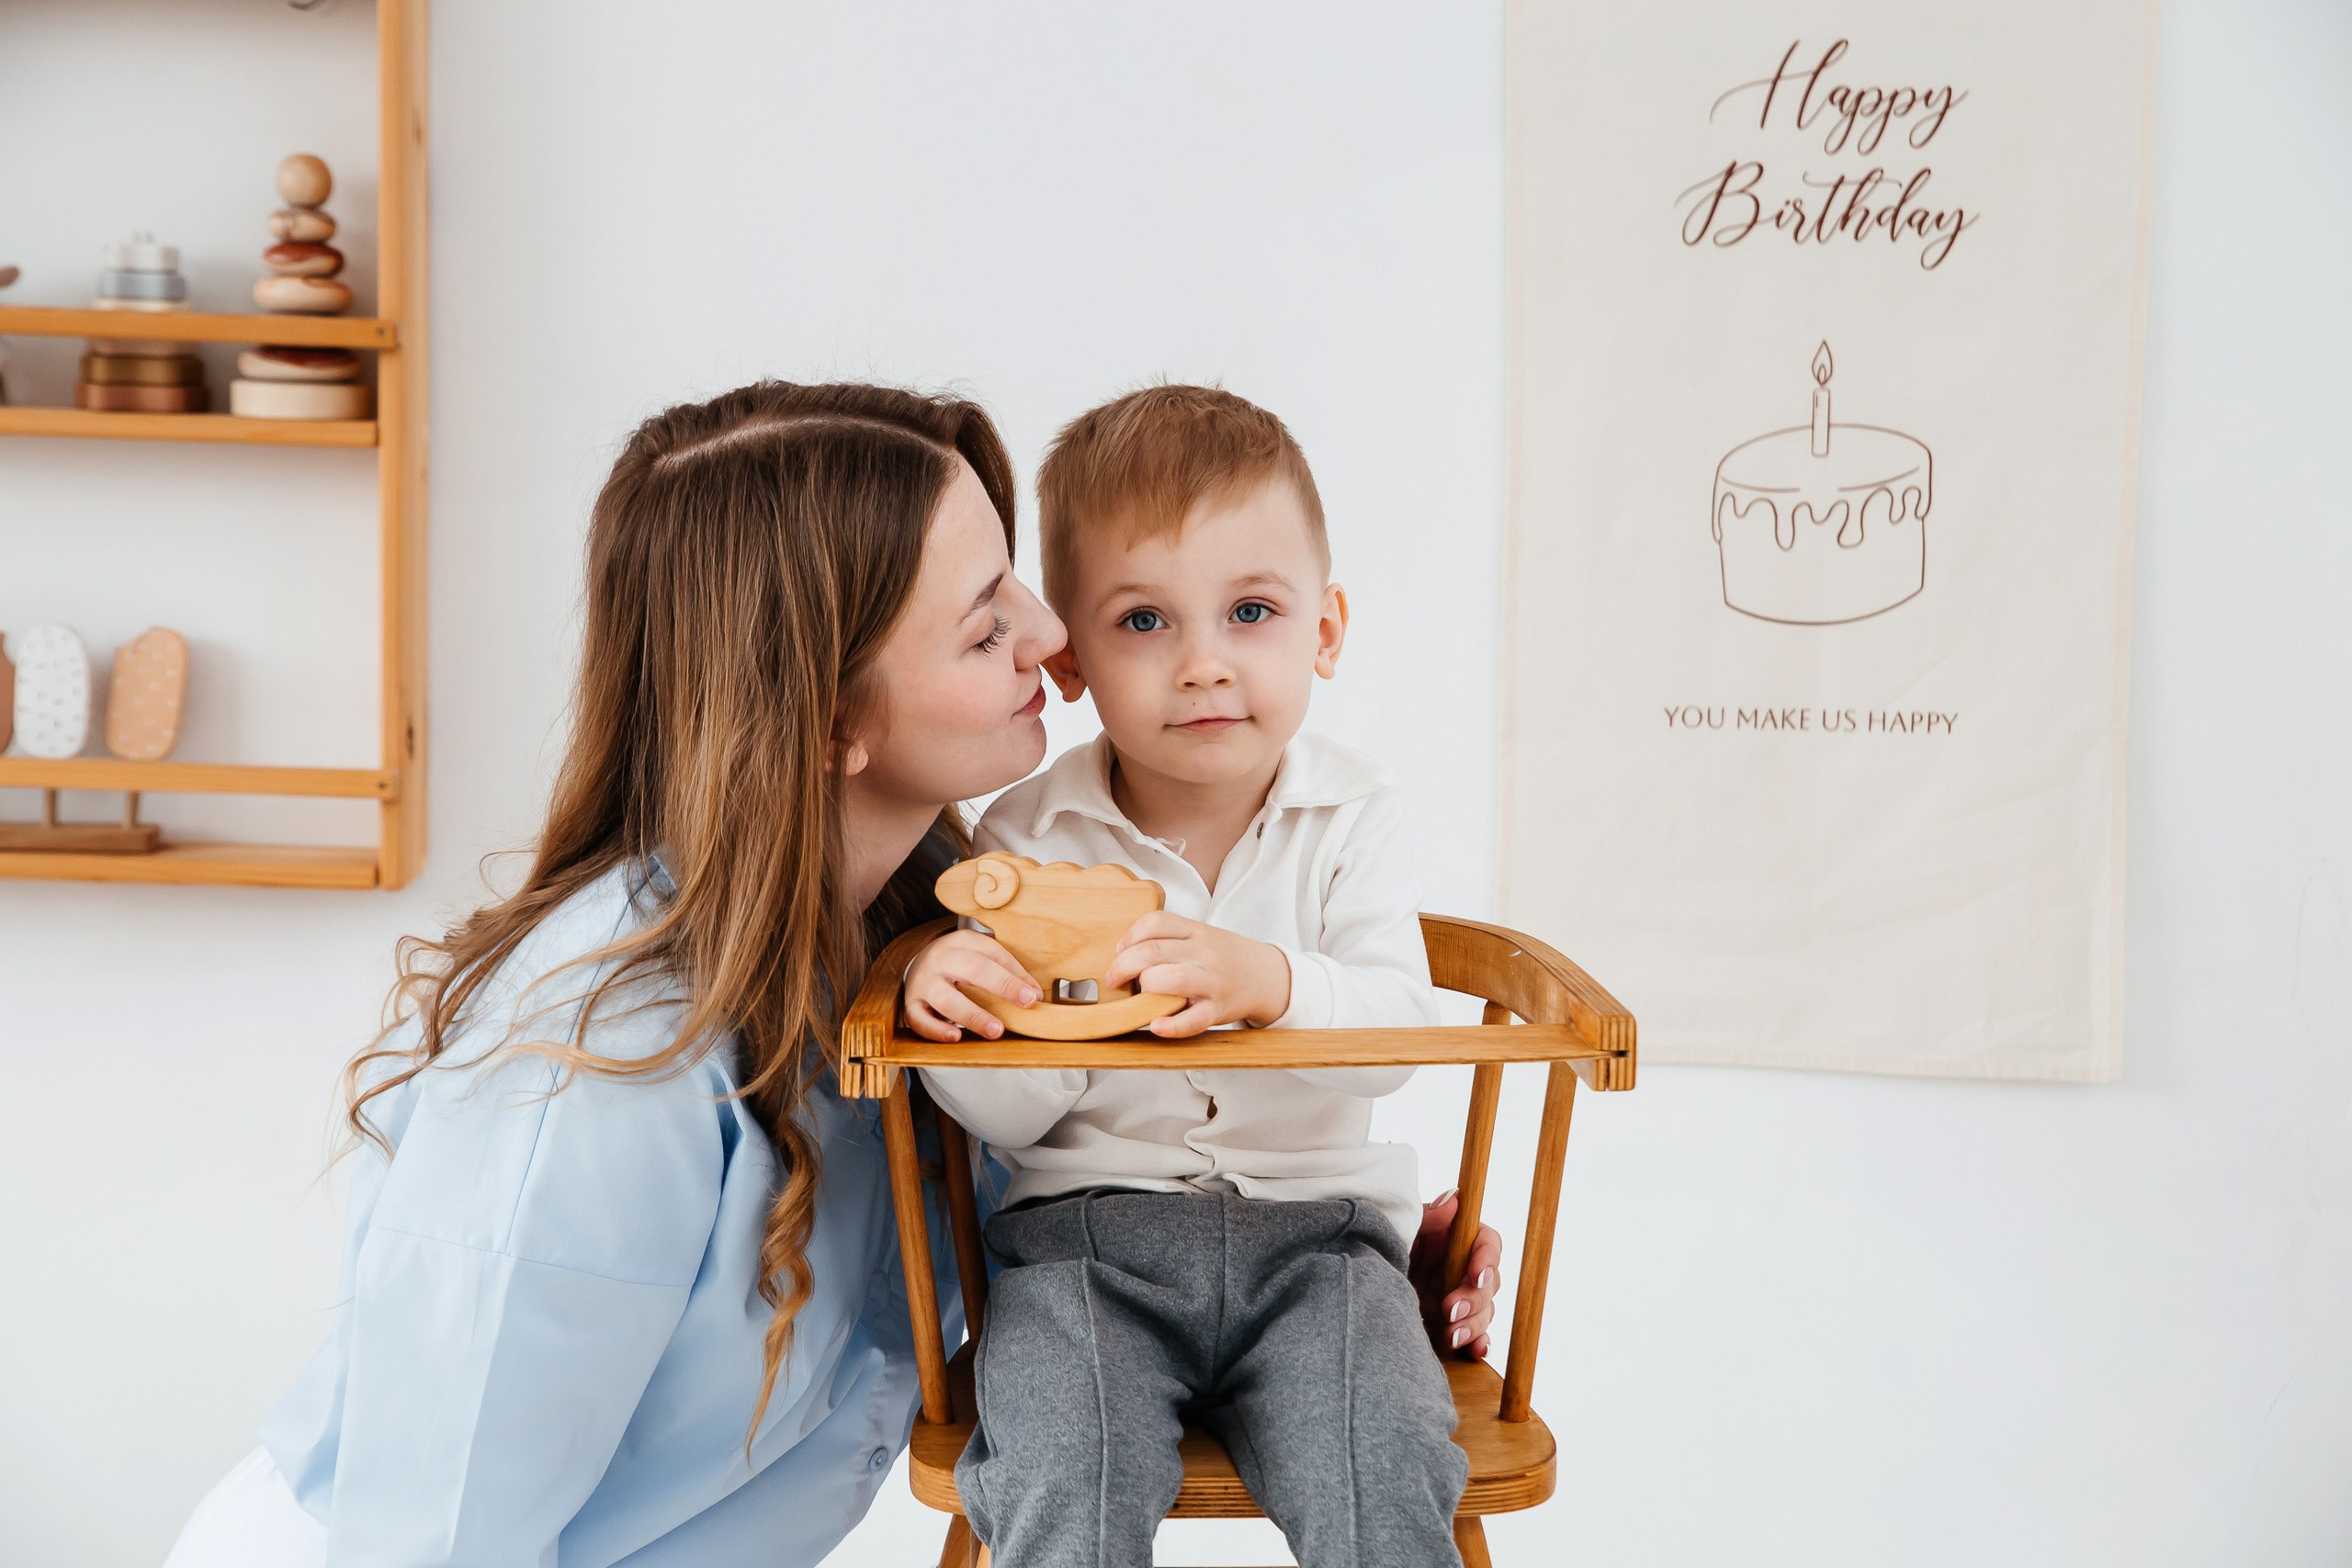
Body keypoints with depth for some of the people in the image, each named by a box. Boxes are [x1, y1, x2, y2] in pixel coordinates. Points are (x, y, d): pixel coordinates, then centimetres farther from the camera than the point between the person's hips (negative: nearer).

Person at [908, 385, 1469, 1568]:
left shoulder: (1350, 818, 1)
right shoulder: (1028, 838, -2)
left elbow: (1396, 1031, -10)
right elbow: (1015, 1115, -4)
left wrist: (1271, 979, -31)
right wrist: (956, 1002, -26)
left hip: (1312, 1221, 1)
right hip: (1087, 1221, 0)